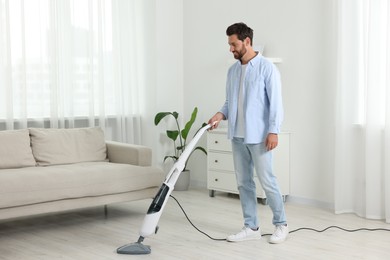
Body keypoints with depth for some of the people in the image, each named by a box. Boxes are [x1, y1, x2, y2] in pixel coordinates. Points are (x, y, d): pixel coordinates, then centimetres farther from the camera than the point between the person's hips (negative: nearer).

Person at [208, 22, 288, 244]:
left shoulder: (267, 67, -9)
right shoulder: (233, 71, 12)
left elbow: (276, 102, -13)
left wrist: (273, 130, -19)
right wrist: (221, 114, -3)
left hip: (259, 136, -7)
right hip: (237, 136, 7)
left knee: (267, 180, -3)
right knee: (244, 182, 8)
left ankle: (281, 225, 12)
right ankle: (251, 227, 16)